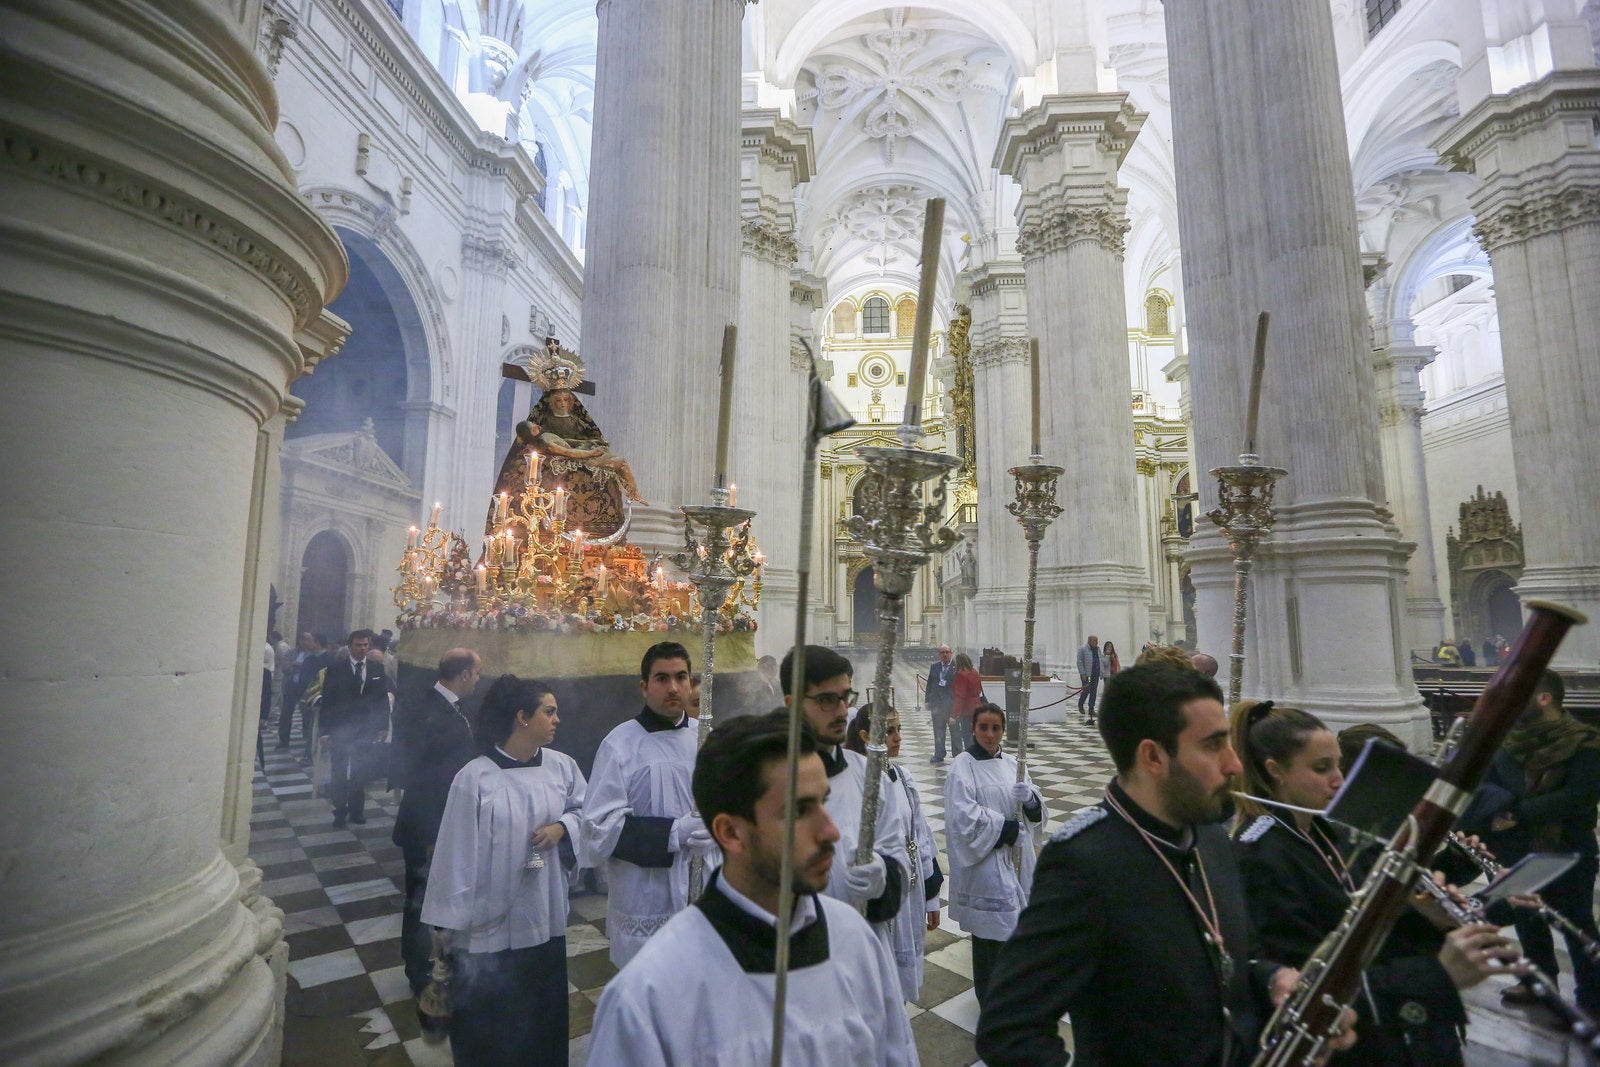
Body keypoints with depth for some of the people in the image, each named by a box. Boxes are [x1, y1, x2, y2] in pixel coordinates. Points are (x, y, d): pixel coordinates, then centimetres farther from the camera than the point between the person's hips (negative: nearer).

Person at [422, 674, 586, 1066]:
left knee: (543, 1015, 21)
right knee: (483, 1023, 15)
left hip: (544, 918, 4)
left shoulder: (562, 766, -8)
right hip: (488, 923, -4)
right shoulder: (475, 778, -19)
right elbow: (457, 855, -13)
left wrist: (563, 827, -12)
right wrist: (451, 923, -8)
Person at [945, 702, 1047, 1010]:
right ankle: (990, 1000, 21)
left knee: (1012, 924, 15)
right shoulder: (963, 767, -13)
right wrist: (1006, 828, -14)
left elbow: (1037, 810, 6)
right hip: (985, 861, -6)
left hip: (1016, 858, 6)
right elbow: (964, 817, -19)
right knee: (990, 931, 1)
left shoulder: (1011, 763, 6)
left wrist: (1030, 797, -16)